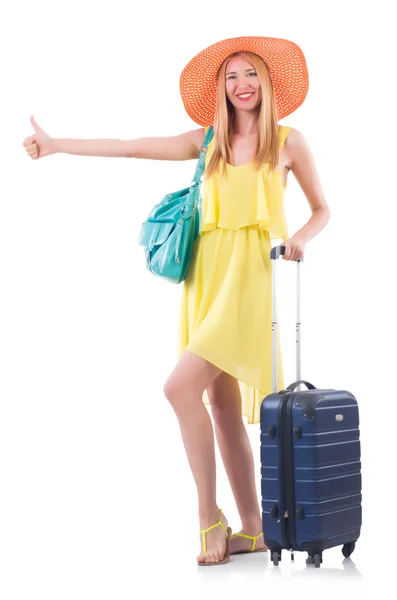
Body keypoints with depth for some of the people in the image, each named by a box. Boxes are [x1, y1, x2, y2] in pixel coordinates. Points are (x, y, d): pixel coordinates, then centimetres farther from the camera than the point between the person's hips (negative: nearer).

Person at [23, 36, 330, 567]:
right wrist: (57, 145, 9)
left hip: (249, 274, -5)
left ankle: (210, 516, -3)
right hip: (206, 272, 5)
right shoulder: (208, 141, 15)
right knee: (222, 402, 4)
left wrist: (298, 239, -8)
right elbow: (131, 148, 13)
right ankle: (252, 529, 14)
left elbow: (322, 210, 13)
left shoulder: (287, 141, 7)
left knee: (181, 386, -18)